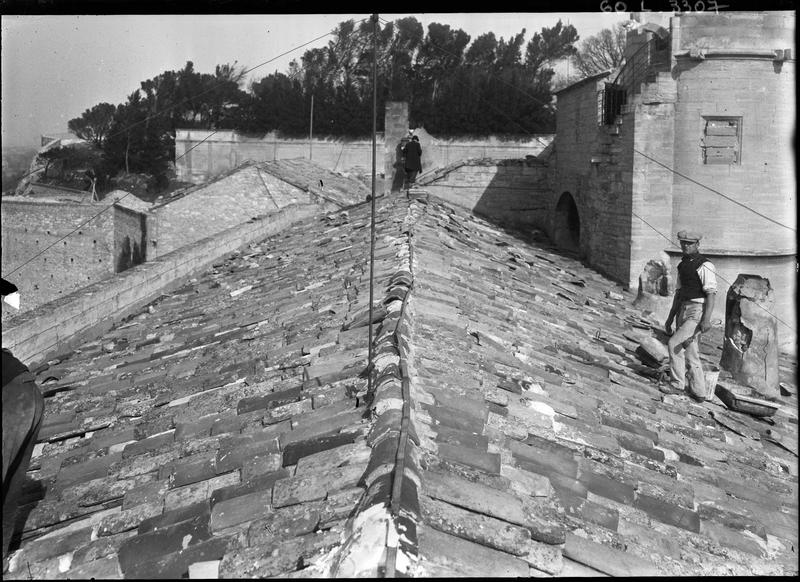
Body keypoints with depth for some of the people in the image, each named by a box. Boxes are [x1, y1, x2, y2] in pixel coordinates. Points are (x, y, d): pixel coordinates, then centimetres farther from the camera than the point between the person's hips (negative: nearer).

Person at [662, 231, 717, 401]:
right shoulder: (683, 265, 15)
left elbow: (711, 293, -18)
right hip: (684, 311, 9)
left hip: (697, 312, -9)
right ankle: (699, 393, 19)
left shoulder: (704, 265, -11)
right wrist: (670, 318, 17)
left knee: (674, 343, -14)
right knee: (690, 353, 11)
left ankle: (677, 385, -2)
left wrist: (706, 319, -26)